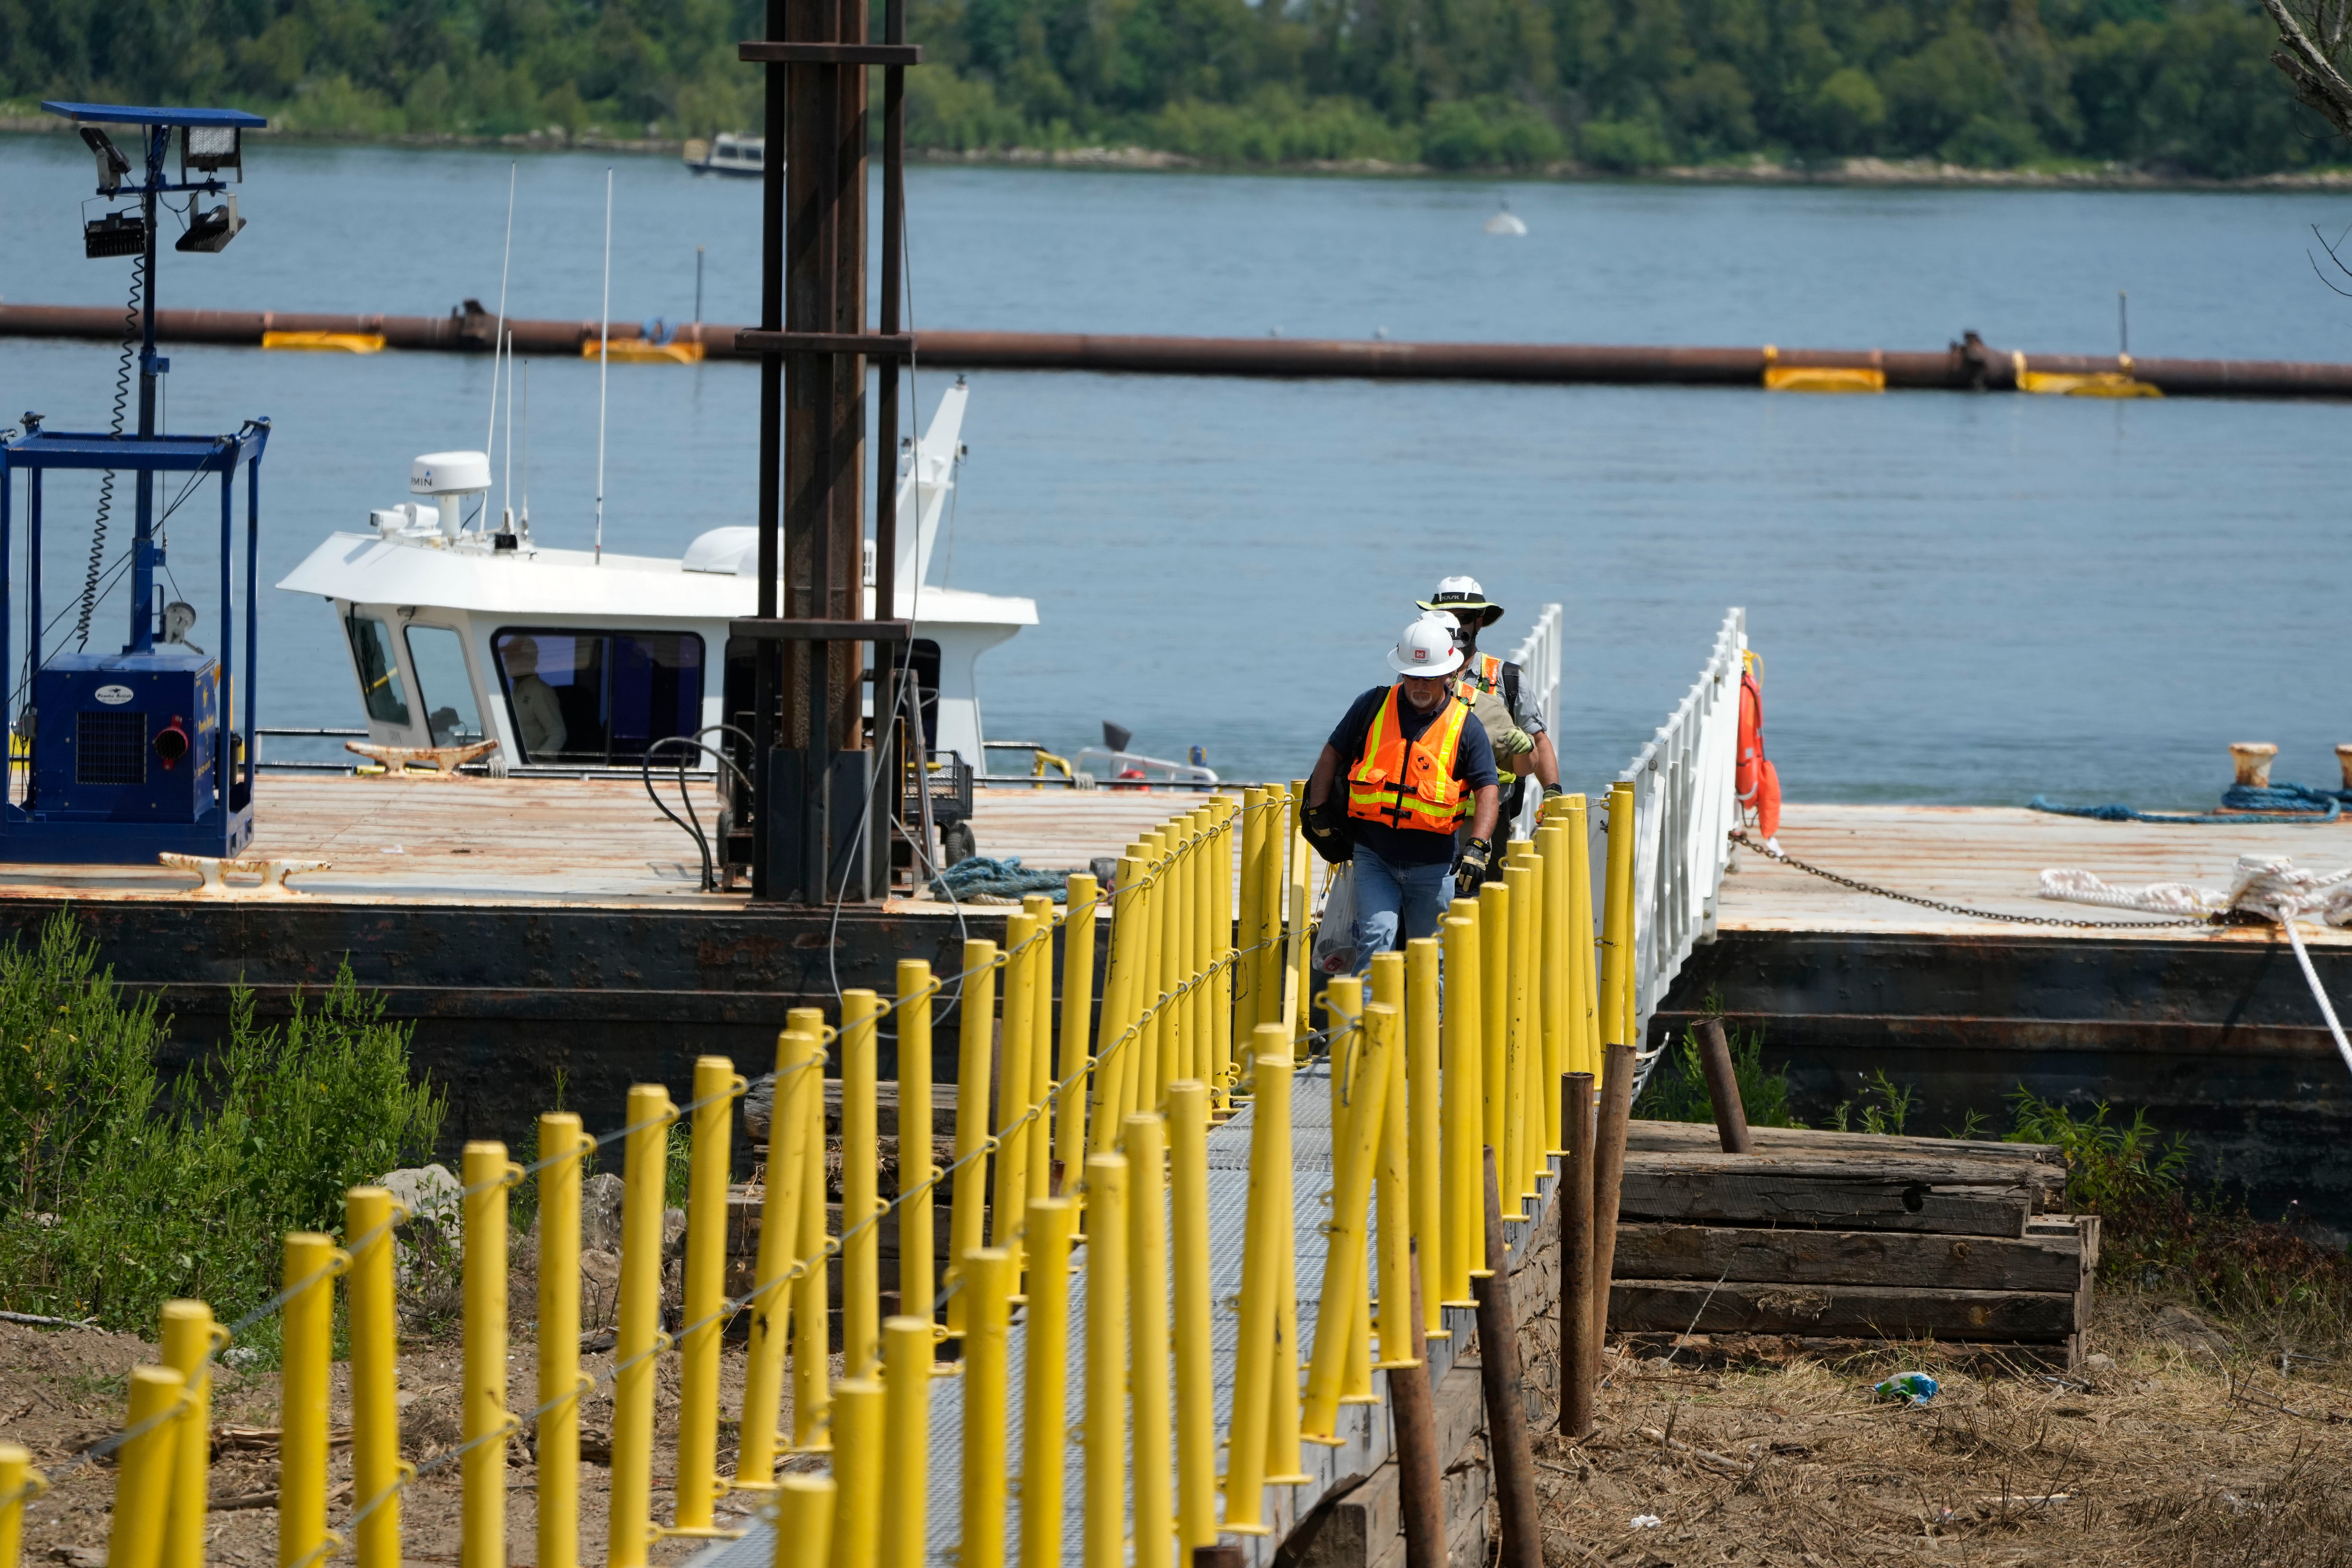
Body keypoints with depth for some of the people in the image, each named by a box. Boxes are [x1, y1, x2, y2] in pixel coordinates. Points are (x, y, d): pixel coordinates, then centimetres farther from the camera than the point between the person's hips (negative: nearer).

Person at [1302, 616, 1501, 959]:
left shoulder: (1464, 727, 0)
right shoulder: (1373, 707, 2)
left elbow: (1487, 789, -2)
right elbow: (1332, 754, 12)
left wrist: (1478, 846, -16)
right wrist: (1317, 812, 5)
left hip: (1432, 864, 0)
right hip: (1374, 855, 0)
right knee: (1376, 943, -15)